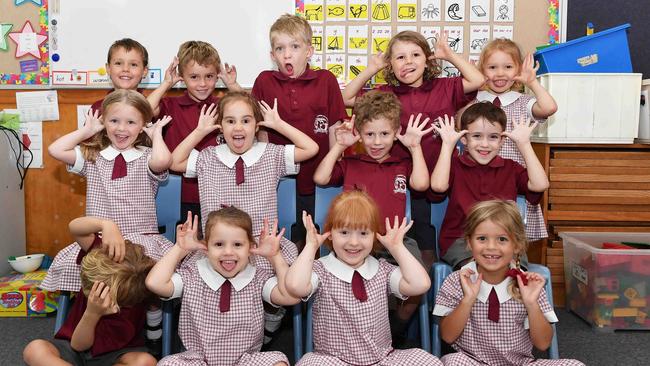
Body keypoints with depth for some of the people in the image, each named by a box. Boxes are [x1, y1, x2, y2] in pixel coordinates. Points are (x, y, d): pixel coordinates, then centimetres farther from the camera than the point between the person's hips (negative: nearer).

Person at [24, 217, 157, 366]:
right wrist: (106, 225, -44)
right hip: (71, 351, 6)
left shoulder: (126, 318, -28)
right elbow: (74, 226, -22)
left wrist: (92, 314, -41)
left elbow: (79, 345, -20)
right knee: (34, 349, -29)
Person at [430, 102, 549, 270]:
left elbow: (540, 185, -1)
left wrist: (524, 144, 4)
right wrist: (448, 144, -3)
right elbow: (438, 185, -12)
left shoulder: (510, 168, 16)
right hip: (460, 240, -2)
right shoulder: (455, 165, 9)